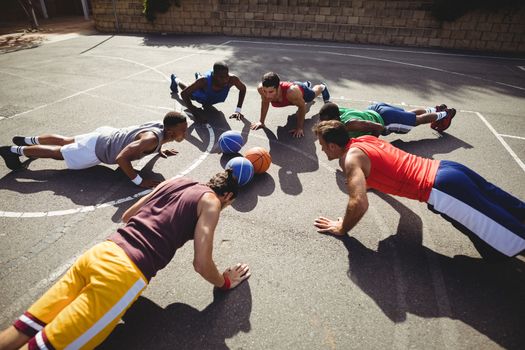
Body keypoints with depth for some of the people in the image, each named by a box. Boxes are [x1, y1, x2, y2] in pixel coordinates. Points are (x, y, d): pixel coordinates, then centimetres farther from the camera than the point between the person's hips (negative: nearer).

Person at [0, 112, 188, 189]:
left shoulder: (160, 126, -9)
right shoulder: (152, 139, -37)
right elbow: (121, 158, -43)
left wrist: (160, 151, 6)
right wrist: (140, 181, -38)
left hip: (105, 135, 8)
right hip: (97, 148, -8)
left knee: (65, 141, 30)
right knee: (58, 153, 14)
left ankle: (28, 140, 50)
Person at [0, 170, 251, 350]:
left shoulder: (175, 182, 21)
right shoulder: (211, 202, 1)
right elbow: (201, 263, -5)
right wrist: (225, 282, 15)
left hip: (101, 251, 8)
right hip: (124, 274, -7)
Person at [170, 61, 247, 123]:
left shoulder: (232, 79, -45)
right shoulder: (204, 81, -49)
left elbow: (243, 88, -25)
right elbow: (184, 93, -40)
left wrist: (238, 111, -31)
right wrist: (195, 112, -51)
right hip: (200, 94, -3)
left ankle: (198, 76, 68)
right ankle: (176, 80, 62)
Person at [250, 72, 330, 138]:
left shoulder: (291, 91, -53)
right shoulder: (261, 88, -41)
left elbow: (302, 106, -32)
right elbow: (265, 102, -17)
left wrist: (299, 128, -30)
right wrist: (261, 121, -13)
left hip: (301, 90, -4)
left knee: (313, 94, 34)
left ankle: (322, 87, 69)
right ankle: (307, 84, 74)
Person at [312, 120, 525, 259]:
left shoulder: (350, 159, -12)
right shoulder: (364, 140, 15)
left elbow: (359, 204, -26)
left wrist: (341, 229, -9)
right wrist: (367, 180, 44)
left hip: (443, 191, -9)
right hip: (446, 168, 9)